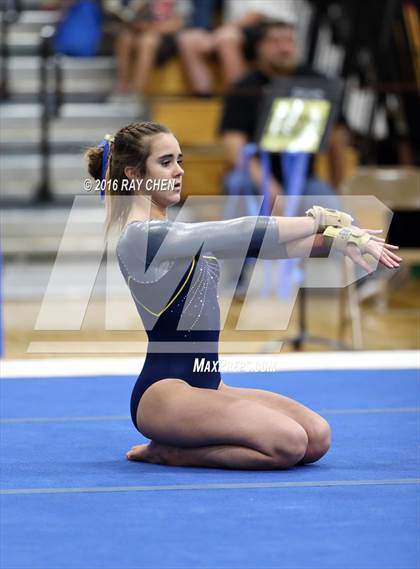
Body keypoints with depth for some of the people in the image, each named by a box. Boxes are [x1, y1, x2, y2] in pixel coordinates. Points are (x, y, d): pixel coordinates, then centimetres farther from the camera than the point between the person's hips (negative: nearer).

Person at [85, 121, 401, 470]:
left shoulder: (176, 235, 18)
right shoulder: (140, 236, -11)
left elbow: (257, 244, 12)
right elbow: (238, 234, -15)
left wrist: (335, 238, 0)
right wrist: (322, 219, -9)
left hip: (206, 384, 10)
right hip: (164, 391, -10)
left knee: (318, 436, -7)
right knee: (288, 443, -25)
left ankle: (175, 449, 5)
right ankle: (167, 453, -7)